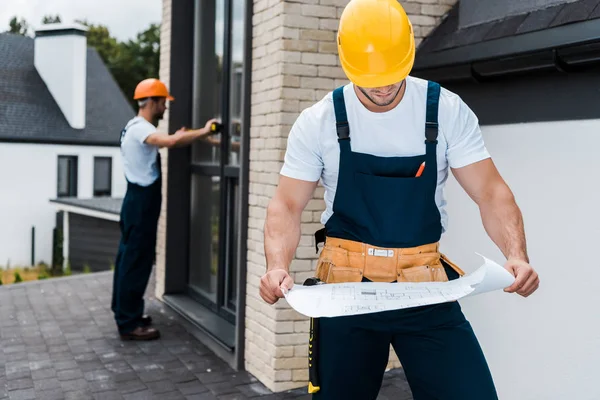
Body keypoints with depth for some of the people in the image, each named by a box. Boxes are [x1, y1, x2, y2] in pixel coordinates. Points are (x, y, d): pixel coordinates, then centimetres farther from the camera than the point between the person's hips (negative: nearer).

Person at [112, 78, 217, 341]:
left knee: (128, 258, 16)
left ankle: (125, 313, 26)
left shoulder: (135, 128, 16)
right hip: (142, 201, -11)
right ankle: (129, 324, -3)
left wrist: (176, 138, 18)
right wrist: (204, 131, -29)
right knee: (137, 261, -7)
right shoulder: (140, 128, -18)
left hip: (137, 200, 11)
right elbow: (169, 142, -36)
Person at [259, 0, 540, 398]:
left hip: (426, 287, 0)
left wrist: (517, 255, -21)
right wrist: (278, 265, -22)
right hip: (346, 288, 0)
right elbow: (287, 206, -3)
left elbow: (491, 192, -4)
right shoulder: (318, 122, -4)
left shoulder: (447, 111, -4)